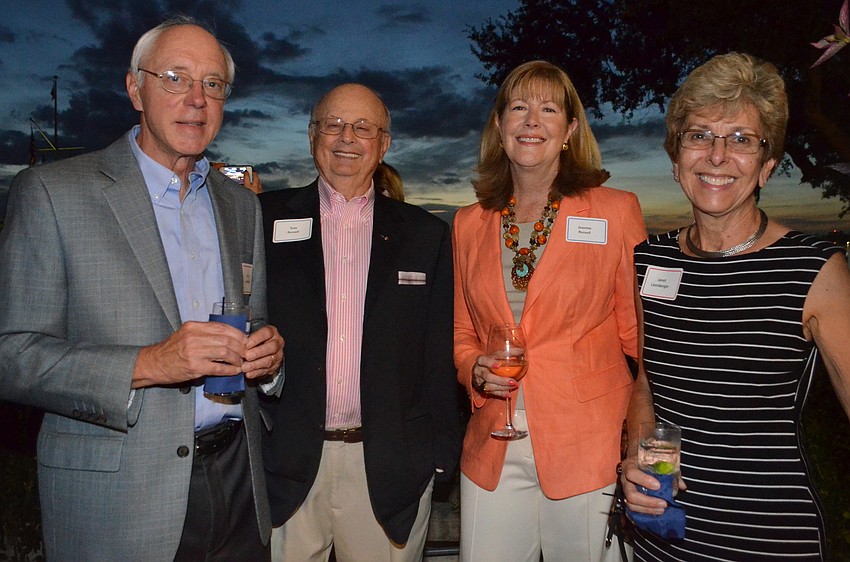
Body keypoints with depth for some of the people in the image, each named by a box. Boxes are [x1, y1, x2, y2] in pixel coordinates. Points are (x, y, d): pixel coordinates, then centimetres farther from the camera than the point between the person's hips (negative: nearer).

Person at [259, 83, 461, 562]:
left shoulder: (426, 235, 4)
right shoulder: (267, 220, 3)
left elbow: (440, 355, 3)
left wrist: (441, 452, 0)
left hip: (391, 467, 1)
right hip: (287, 466, 0)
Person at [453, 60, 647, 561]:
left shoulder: (617, 211, -2)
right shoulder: (469, 224, 7)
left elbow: (639, 336, -1)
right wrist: (476, 369, -5)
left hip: (590, 446, -2)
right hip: (493, 449, 3)